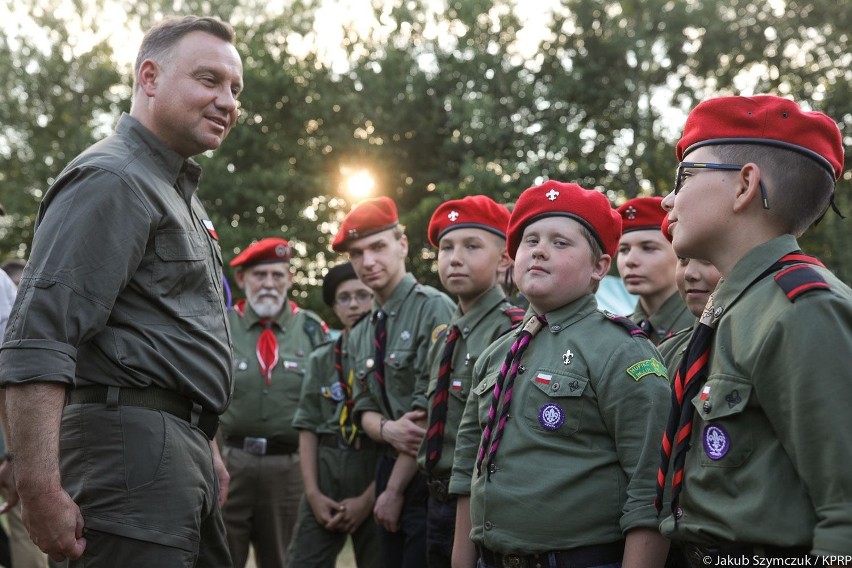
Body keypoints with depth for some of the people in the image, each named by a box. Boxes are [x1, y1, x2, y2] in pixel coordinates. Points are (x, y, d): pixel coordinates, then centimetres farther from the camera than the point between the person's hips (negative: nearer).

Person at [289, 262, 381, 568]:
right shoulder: (321, 359, 13)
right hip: (325, 472, 3)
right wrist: (313, 492, -2)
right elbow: (308, 428, 11)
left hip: (375, 474, -3)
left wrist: (368, 498, -9)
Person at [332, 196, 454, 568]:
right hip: (392, 467, 6)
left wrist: (395, 491, -10)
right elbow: (365, 409, 11)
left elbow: (430, 411, -14)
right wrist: (387, 429, -15)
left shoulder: (434, 310, -11)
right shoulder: (359, 337, 12)